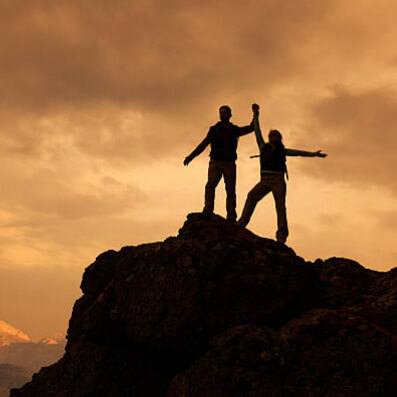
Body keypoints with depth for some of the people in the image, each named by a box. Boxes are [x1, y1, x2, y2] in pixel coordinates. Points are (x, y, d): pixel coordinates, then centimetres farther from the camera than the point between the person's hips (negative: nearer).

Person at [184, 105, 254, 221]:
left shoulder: (234, 130, 13)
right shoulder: (214, 129, 9)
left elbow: (251, 128, 19)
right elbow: (203, 144, 8)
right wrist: (190, 156, -1)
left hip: (230, 165, 1)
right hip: (216, 163, -1)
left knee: (231, 191, -7)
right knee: (210, 185, -22)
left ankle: (231, 218, -9)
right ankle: (207, 211, -30)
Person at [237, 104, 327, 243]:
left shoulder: (282, 150, 17)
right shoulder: (264, 147, 20)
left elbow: (298, 152, 16)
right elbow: (257, 132, 24)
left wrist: (314, 154, 10)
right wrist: (256, 116, 27)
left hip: (278, 180, -1)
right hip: (264, 180, 2)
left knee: (280, 206, -11)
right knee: (252, 196, -21)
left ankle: (281, 235, -15)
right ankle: (242, 222, -23)